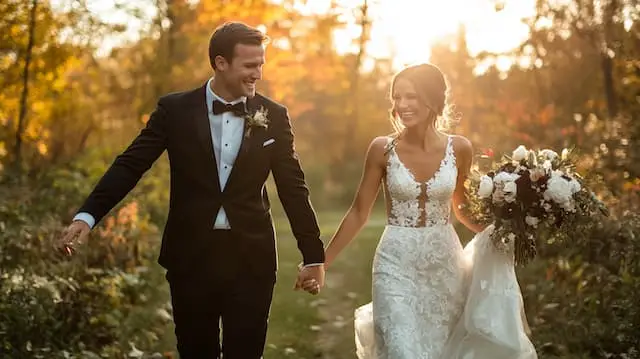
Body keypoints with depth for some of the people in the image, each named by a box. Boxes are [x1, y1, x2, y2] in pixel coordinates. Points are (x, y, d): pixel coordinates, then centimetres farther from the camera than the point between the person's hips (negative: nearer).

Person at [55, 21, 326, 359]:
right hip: (191, 254, 0)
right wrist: (87, 215, -16)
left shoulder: (273, 116, 1)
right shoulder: (175, 109, -3)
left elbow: (293, 187, 4)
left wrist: (313, 255, 4)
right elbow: (130, 164, -4)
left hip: (251, 256, 0)